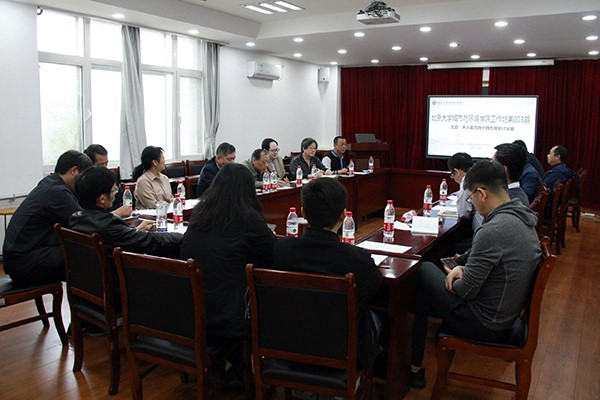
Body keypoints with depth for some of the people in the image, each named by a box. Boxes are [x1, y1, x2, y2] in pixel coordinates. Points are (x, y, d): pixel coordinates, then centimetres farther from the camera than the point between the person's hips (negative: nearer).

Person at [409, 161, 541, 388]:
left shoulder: (492, 231, -29)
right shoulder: (522, 218, 0)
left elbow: (466, 290, -21)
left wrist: (452, 282, 0)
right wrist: (463, 268, 3)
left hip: (484, 324, -9)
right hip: (507, 314, 9)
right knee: (425, 268, 15)